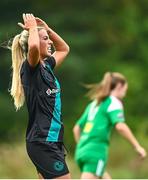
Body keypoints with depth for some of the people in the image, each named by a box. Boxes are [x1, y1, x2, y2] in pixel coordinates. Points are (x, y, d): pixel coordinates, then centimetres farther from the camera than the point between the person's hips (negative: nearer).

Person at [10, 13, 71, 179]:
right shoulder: (30, 68, -11)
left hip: (51, 140, 9)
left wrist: (47, 29, 18)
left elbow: (64, 49, 32)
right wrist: (32, 27, -15)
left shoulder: (46, 66, 14)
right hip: (42, 141, -9)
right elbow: (33, 47, -34)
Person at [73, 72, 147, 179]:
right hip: (96, 152, -9)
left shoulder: (94, 104, 23)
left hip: (81, 152, 9)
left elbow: (76, 129, 24)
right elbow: (120, 126, -18)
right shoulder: (113, 102, -1)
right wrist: (137, 146, -14)